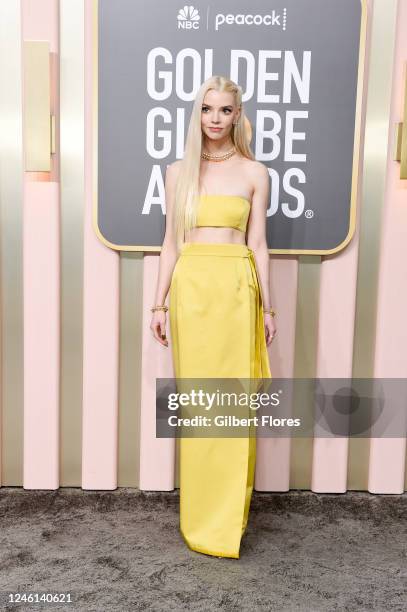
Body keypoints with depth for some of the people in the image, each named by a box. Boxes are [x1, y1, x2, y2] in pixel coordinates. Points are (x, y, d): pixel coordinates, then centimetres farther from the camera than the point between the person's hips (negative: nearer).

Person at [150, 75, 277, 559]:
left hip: (236, 289, -1)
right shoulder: (177, 171, 10)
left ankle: (227, 521, 16)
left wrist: (267, 306, 3)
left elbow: (257, 243, 5)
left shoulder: (254, 172, 5)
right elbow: (171, 242, 9)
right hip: (190, 288, 2)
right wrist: (160, 303, 6)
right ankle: (199, 515, 22)